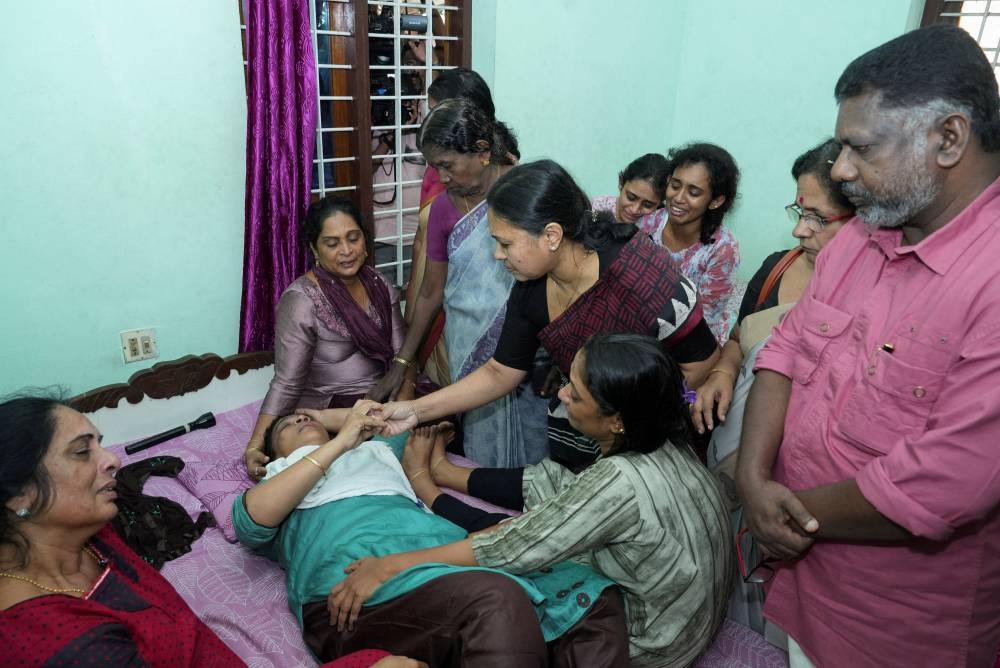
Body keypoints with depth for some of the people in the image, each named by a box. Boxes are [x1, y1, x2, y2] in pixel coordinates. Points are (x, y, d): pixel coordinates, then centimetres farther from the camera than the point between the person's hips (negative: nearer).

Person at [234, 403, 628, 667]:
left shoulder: (373, 452, 37)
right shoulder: (279, 480, 27)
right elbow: (252, 519, 4)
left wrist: (323, 416, 45)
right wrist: (340, 441, 3)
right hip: (356, 594, -4)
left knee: (594, 599, -17)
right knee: (497, 601, -36)